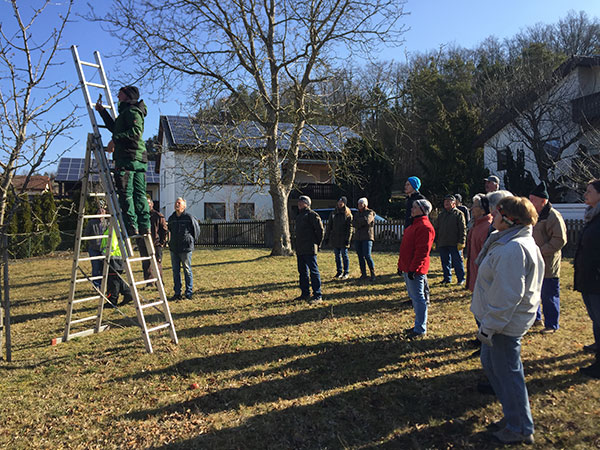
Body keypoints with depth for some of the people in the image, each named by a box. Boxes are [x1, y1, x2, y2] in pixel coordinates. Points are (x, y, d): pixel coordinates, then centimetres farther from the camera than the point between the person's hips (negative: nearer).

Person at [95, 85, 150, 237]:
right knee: (139, 193, 6)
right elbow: (115, 128, 40)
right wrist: (102, 111, 43)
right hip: (140, 158, 10)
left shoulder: (132, 110, -3)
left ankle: (132, 227, -9)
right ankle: (144, 226, 5)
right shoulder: (125, 112, 28)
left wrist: (115, 140, -19)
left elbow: (136, 131, -19)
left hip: (128, 157, -10)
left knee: (126, 193, -8)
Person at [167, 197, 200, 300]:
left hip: (186, 249, -5)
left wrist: (192, 240, 4)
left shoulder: (189, 217, -6)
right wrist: (170, 242, 15)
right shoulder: (171, 218, 9)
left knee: (187, 271, 2)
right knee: (175, 271, 9)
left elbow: (197, 229, 3)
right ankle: (177, 293, 18)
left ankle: (189, 293, 10)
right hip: (173, 249, 5)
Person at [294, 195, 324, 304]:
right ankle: (305, 294, 25)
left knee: (314, 272, -6)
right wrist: (297, 248, 19)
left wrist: (317, 243, -6)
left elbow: (320, 229, -12)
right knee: (302, 272, 14)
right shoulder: (299, 216, 19)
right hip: (300, 250, 9)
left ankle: (318, 296, -2)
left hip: (309, 250, -9)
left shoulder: (312, 215, -9)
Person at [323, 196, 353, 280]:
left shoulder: (348, 214, -3)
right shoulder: (333, 213, 8)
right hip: (334, 238, 4)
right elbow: (329, 226, 10)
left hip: (343, 239, -4)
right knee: (337, 255, 10)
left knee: (344, 255, 1)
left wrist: (347, 239, -13)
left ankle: (346, 272, 11)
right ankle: (339, 271, 20)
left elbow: (349, 228, -6)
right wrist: (326, 237, 6)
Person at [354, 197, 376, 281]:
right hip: (358, 238, 6)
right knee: (360, 256, 5)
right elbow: (354, 224, 5)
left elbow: (366, 221, -19)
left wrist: (358, 221, -4)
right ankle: (363, 274, 13)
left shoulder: (370, 212, -1)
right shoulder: (358, 214, 17)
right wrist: (362, 223, -10)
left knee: (367, 256, -13)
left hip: (367, 237, -6)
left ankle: (373, 274, -4)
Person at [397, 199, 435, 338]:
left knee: (418, 298, -2)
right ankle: (419, 325, 29)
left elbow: (422, 251, -21)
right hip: (407, 268, 10)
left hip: (415, 270, -10)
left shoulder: (425, 227, -15)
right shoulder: (414, 225, 18)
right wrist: (401, 265, 20)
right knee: (414, 297, 17)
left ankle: (420, 330, 7)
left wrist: (413, 269, -23)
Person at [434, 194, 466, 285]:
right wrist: (435, 240, 13)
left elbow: (463, 229, -5)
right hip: (442, 243, 5)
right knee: (445, 262, 9)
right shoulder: (441, 215, 16)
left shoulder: (458, 214, 0)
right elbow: (436, 229, 20)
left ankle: (461, 279, 12)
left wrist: (461, 242, -12)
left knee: (457, 262, 1)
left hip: (454, 244, -5)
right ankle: (447, 278, 20)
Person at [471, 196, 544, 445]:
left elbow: (508, 295, -28)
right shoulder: (507, 241, 9)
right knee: (490, 362, 22)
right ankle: (513, 414, 38)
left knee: (507, 373, 6)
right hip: (503, 319, 11)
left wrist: (489, 326, -21)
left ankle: (520, 429, 25)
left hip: (506, 322, -11)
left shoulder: (513, 249, -26)